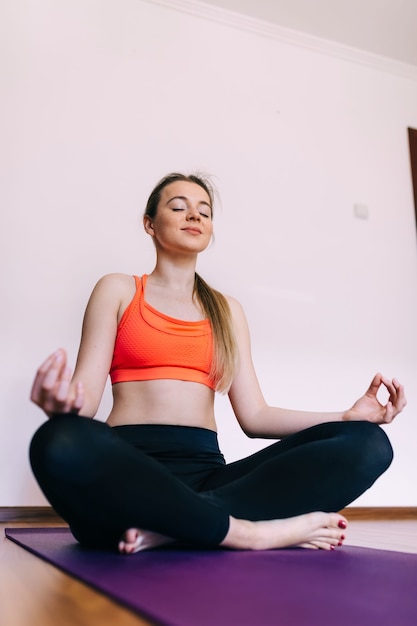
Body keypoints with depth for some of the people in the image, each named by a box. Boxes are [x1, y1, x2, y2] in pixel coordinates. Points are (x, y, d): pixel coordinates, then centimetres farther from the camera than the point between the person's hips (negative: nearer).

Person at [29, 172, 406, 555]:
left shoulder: (227, 310, 20)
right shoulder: (118, 290, 12)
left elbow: (254, 415, 13)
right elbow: (87, 395, 1)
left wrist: (351, 416, 0)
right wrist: (64, 402, -24)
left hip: (206, 474, 4)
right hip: (128, 472, -3)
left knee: (367, 442, -17)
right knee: (62, 442, -39)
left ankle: (169, 526, -26)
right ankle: (249, 531, -25)